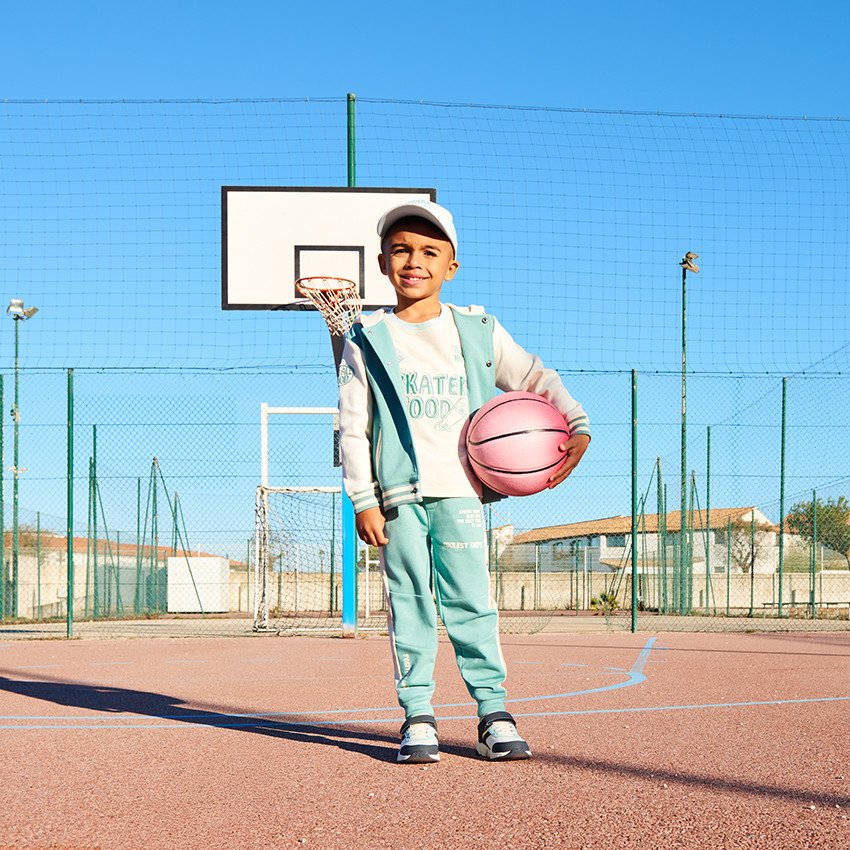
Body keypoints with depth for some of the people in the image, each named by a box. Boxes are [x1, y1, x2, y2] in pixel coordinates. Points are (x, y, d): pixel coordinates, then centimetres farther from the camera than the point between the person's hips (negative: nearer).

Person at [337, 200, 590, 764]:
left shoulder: (478, 331, 10)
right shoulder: (367, 342, 7)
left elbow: (536, 378, 16)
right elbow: (353, 428, 5)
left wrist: (576, 426, 3)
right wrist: (363, 500, -2)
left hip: (460, 489, 0)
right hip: (397, 494, 0)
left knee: (471, 601, -4)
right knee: (409, 605, 0)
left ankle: (493, 713, 3)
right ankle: (418, 717, 7)